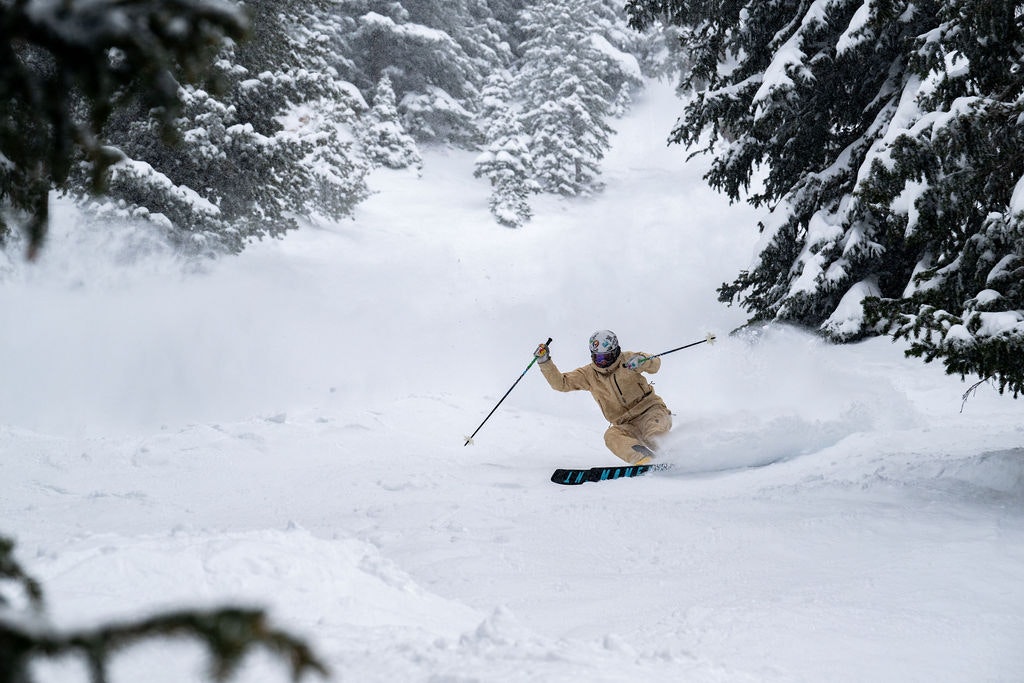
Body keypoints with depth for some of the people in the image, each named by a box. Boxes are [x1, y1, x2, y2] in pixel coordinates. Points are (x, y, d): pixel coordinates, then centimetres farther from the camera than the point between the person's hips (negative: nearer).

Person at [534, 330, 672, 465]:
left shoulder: (627, 360, 0)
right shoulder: (589, 374, 6)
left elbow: (655, 365, -6)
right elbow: (561, 383, 4)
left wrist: (642, 360, -28)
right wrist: (544, 362, -7)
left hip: (650, 410, -2)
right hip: (626, 425, 2)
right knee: (612, 436, -32)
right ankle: (644, 461, -52)